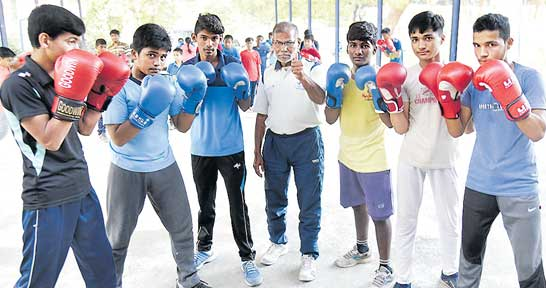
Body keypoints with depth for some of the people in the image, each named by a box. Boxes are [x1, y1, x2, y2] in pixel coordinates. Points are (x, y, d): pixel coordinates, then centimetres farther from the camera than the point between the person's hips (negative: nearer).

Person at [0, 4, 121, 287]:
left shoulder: (62, 76, 9)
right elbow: (50, 140, -19)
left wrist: (101, 94, 3)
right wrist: (72, 96, -24)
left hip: (82, 189, 8)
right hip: (49, 200, -7)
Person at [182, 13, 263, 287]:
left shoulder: (234, 65, -5)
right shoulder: (188, 68, -1)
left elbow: (245, 107, -3)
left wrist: (241, 91, -23)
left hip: (231, 147, -2)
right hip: (201, 148, 2)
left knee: (238, 204, 3)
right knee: (205, 203, 17)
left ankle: (247, 257, 16)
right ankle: (204, 249, 36)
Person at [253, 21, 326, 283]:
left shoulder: (312, 69, -4)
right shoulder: (267, 74, 7)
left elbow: (321, 99, -23)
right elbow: (261, 116, 11)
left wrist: (304, 78, -42)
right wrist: (257, 151, 9)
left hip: (307, 140, -4)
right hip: (274, 141, 4)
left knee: (309, 202, 2)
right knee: (274, 198, 15)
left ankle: (309, 255, 17)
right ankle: (278, 242, 37)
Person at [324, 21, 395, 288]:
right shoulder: (341, 76, 3)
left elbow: (391, 122, -18)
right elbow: (330, 119, 0)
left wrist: (377, 98, -31)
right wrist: (333, 94, -16)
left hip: (373, 159, -6)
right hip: (348, 156, 6)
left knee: (379, 214, 4)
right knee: (358, 204, 23)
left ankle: (385, 266, 21)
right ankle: (361, 249, 43)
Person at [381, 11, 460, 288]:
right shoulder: (404, 76, -2)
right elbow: (401, 128, -5)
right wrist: (392, 100, -19)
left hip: (444, 159, 0)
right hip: (411, 159, 1)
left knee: (449, 219, 14)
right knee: (405, 219, 9)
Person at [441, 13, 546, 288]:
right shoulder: (473, 80, 2)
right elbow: (457, 131, 1)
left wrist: (511, 98, -31)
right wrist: (449, 98, -14)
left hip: (519, 188, -4)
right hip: (478, 184, 4)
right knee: (470, 254, 20)